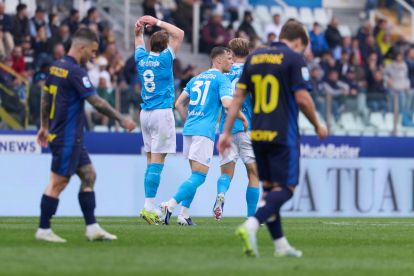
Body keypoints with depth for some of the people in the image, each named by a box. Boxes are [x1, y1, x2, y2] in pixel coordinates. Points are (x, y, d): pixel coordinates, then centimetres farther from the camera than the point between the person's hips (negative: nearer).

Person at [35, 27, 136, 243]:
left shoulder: (56, 67, 9)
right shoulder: (76, 71, -18)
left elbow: (45, 97, 17)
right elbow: (96, 102, -19)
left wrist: (44, 126, 26)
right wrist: (121, 120, -11)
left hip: (71, 137, 10)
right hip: (67, 138, -10)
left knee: (88, 175, 10)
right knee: (58, 182, -3)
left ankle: (92, 228, 8)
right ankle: (43, 230, 3)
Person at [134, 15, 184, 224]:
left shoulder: (142, 58, 7)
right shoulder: (164, 59, -8)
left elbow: (139, 42, 28)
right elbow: (179, 34, -4)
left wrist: (139, 29, 10)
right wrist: (158, 23, -2)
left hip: (145, 113, 7)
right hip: (162, 113, -7)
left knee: (151, 162, 10)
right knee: (156, 163, -9)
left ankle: (149, 208, 7)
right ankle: (149, 207, -15)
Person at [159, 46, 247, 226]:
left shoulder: (197, 78, 20)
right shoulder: (222, 79, -1)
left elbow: (179, 104, 20)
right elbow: (227, 103, -16)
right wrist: (243, 118, -2)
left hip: (189, 129, 8)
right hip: (205, 131, -8)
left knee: (195, 175, 15)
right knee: (199, 176, -8)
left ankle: (184, 215, 9)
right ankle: (170, 205, -23)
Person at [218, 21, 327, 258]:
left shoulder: (254, 58, 12)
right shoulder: (294, 58, -5)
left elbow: (238, 96, 9)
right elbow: (302, 98, -11)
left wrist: (227, 131, 10)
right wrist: (318, 125, 4)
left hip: (257, 134, 6)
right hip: (283, 135, -6)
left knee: (270, 187, 14)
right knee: (285, 188, -3)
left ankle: (281, 244, 15)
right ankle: (251, 225, -25)